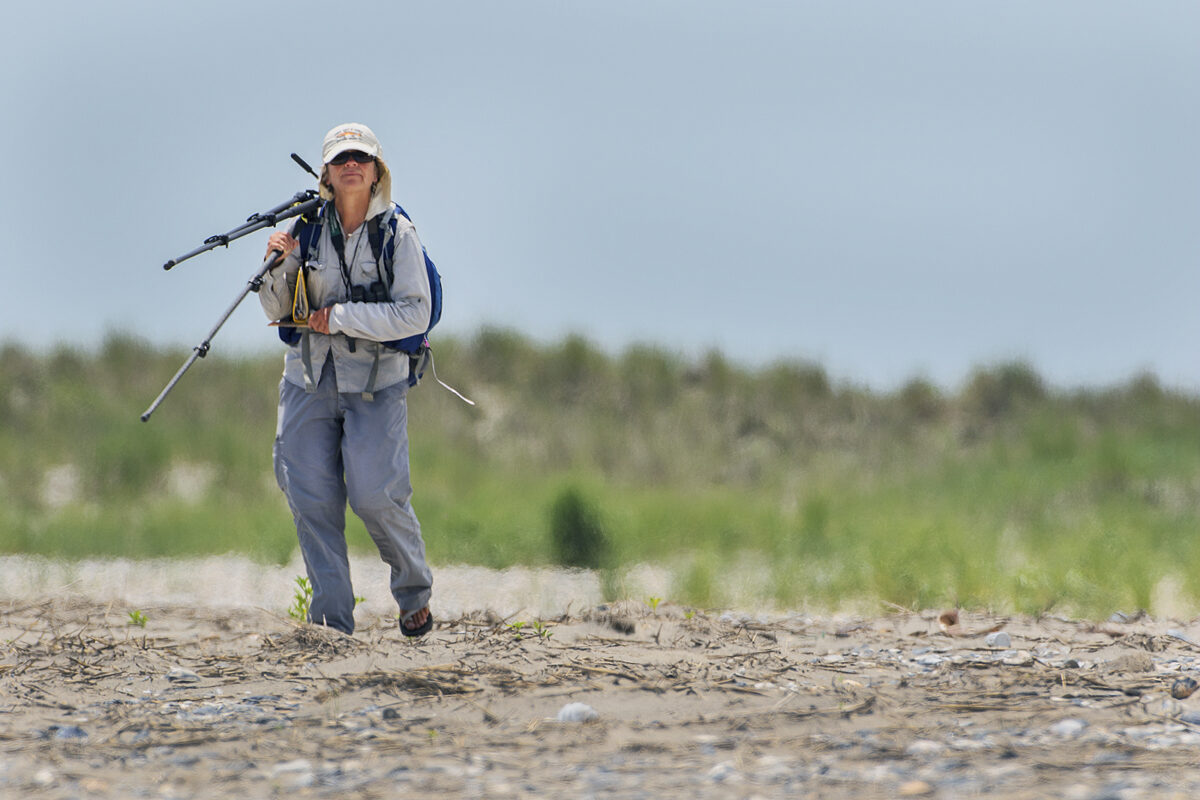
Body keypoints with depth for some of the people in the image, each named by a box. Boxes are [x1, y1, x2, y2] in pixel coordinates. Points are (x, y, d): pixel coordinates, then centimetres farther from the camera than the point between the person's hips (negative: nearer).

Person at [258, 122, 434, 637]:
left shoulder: (397, 234, -5)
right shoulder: (306, 229, 2)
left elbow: (414, 314, -13)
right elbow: (276, 309, 8)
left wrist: (339, 318, -16)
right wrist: (280, 266, -12)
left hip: (376, 383, -3)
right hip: (309, 379, 3)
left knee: (375, 494, -11)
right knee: (311, 498, -3)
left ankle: (414, 591, 16)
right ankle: (331, 621, 4)